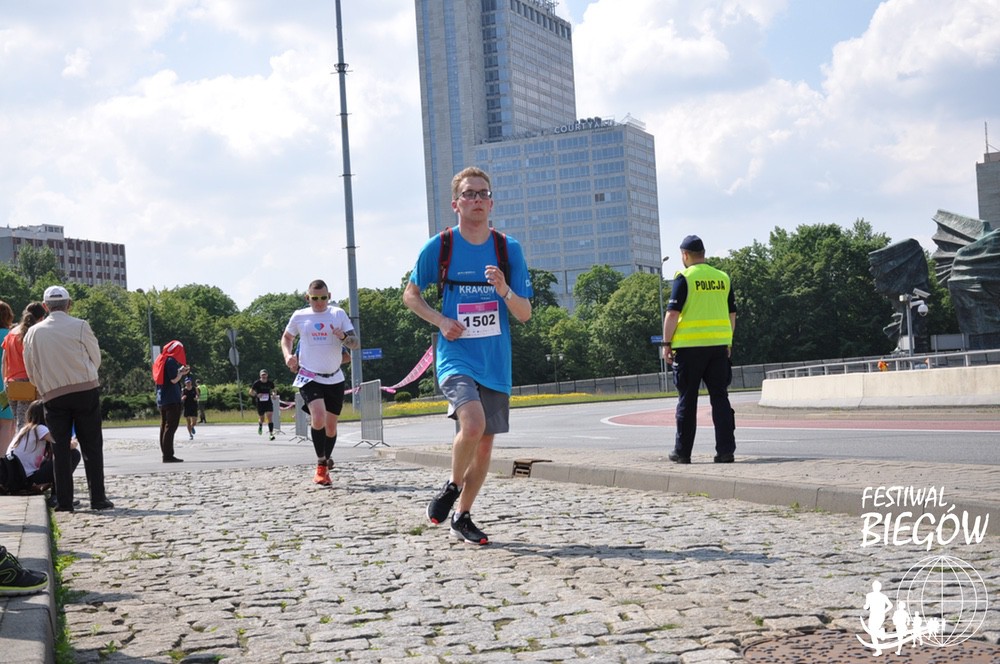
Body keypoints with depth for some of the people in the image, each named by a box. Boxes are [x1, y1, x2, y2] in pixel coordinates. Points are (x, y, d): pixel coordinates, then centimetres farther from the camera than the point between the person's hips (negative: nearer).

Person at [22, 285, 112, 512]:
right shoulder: (80, 326, -5)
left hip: (53, 396, 2)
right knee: (92, 446, 4)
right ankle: (98, 499, 0)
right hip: (86, 390, -2)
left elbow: (31, 370, 8)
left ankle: (64, 501, 2)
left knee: (60, 449, 6)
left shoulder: (33, 332, 2)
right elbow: (96, 359, 3)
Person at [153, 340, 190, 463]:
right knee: (171, 427, -9)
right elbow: (174, 379, -18)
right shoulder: (171, 360, -11)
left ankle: (165, 454, 11)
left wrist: (180, 372, 17)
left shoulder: (160, 360, 15)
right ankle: (168, 455, -13)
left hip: (161, 399, 9)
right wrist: (181, 373, 0)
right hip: (172, 399, -9)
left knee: (164, 427, 10)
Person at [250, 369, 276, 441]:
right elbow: (251, 392, -2)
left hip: (268, 402, 1)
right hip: (260, 403, -1)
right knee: (261, 419, 10)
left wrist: (274, 394, -8)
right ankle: (260, 425, 47)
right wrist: (257, 395, -21)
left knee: (270, 417, -14)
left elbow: (273, 391, 15)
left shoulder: (270, 383, -1)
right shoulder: (257, 383, -8)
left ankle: (271, 434, -17)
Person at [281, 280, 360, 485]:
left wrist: (344, 337, -23)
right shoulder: (299, 316, 1)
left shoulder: (339, 314, 0)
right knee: (318, 418, -24)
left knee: (331, 426, 8)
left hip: (335, 378, 2)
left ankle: (326, 464, 30)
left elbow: (356, 343, -2)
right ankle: (321, 464, -9)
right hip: (309, 378, -2)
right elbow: (287, 337, 19)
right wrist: (288, 355, 0)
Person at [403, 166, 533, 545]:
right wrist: (440, 321, -8)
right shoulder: (439, 247, -3)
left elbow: (525, 314, 3)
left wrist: (504, 291, -18)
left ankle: (462, 518, 24)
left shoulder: (509, 249, 2)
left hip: (496, 362, 4)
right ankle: (452, 486, 2)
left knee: (485, 442, 8)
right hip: (455, 356, -3)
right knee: (473, 424, -26)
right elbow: (410, 294, 9)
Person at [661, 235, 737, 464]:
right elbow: (732, 314, 14)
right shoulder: (723, 278, 9)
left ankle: (683, 451, 9)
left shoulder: (684, 278, -7)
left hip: (690, 346, -4)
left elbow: (673, 313, -11)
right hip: (718, 345, 4)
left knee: (687, 400, 4)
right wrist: (728, 343, 22)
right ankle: (726, 450, 1)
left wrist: (666, 344, -4)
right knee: (720, 397, 6)